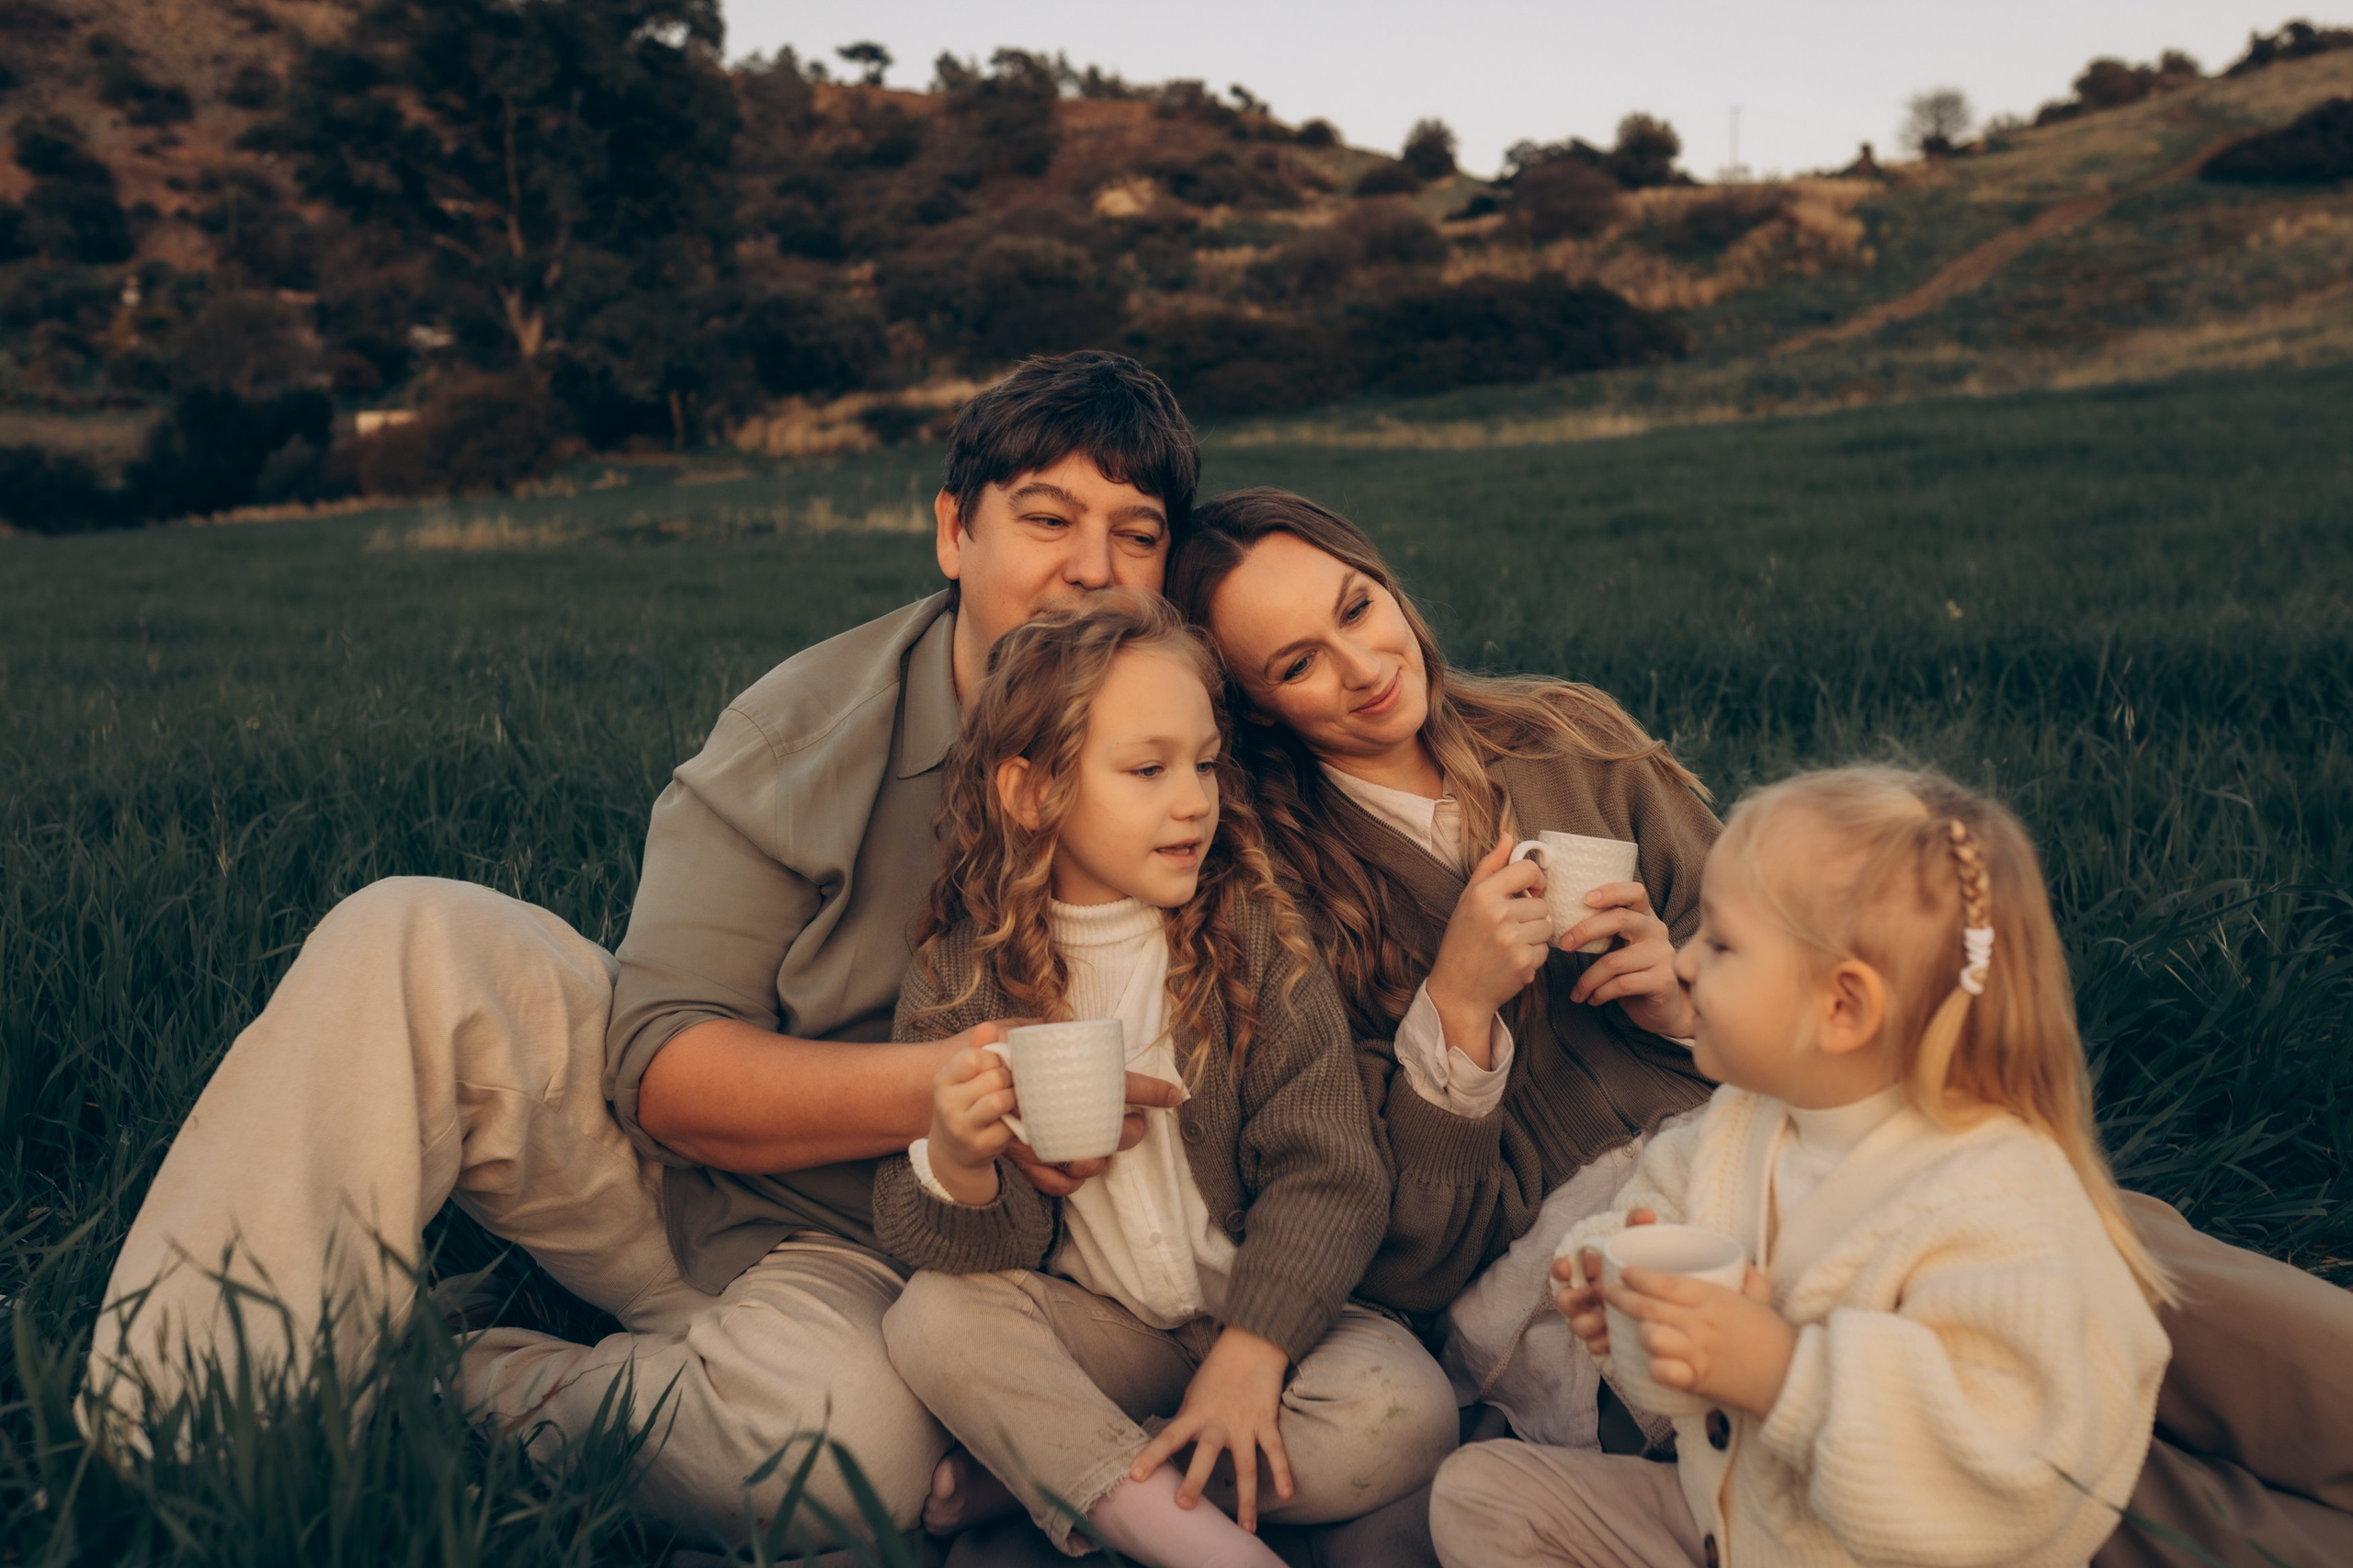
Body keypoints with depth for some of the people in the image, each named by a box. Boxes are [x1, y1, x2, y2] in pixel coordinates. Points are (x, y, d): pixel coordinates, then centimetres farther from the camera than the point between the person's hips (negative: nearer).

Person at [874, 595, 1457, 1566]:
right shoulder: (959, 976, -7)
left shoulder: (1253, 936, -7)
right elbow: (1000, 1251, -9)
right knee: (934, 1317, -26)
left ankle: (1060, 1473, -15)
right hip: (1090, 1323, 0)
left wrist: (1251, 1351, -21)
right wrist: (958, 1168, -34)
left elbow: (1323, 1170, -9)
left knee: (1402, 1417, -26)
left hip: (1255, 1306, 0)